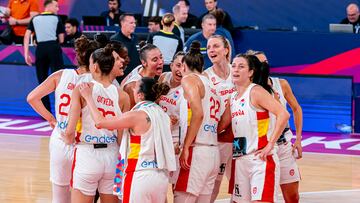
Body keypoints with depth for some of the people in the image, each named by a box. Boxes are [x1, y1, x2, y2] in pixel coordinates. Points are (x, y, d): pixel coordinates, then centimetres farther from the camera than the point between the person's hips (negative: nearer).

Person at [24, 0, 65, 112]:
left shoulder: (35, 19, 14)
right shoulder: (56, 18, 8)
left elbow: (27, 36, 4)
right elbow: (61, 40, 8)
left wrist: (26, 54, 3)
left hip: (40, 49, 3)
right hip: (54, 48, -3)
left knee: (42, 81, 10)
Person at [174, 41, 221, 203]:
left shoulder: (189, 79, -1)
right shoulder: (209, 85, 22)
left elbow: (198, 113, -17)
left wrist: (185, 147, -17)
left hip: (197, 151, -8)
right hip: (213, 152, 8)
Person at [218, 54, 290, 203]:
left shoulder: (256, 91, -10)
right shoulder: (233, 97, 14)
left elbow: (283, 114, -20)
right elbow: (220, 126, 21)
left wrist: (270, 145, -21)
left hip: (260, 159, -8)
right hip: (240, 160, 8)